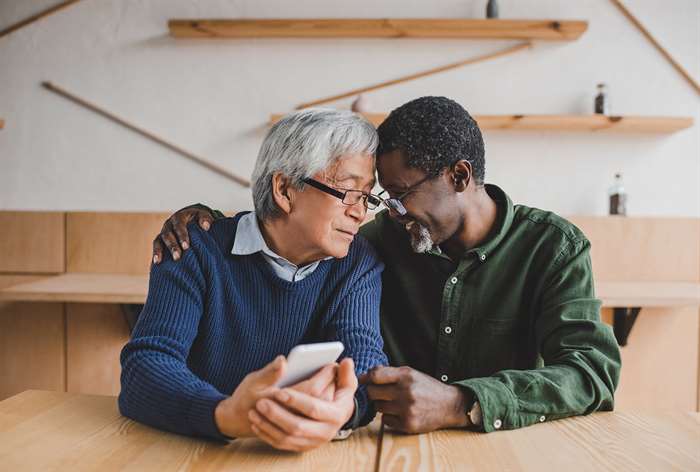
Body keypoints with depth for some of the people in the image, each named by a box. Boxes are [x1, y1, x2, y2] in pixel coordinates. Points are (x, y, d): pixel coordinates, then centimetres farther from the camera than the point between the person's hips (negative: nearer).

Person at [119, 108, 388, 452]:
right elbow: (146, 363, -18)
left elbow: (364, 358, -13)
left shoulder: (358, 263, -1)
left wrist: (343, 407, -37)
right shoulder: (197, 249, -9)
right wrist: (226, 415, -38)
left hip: (309, 453, 1)